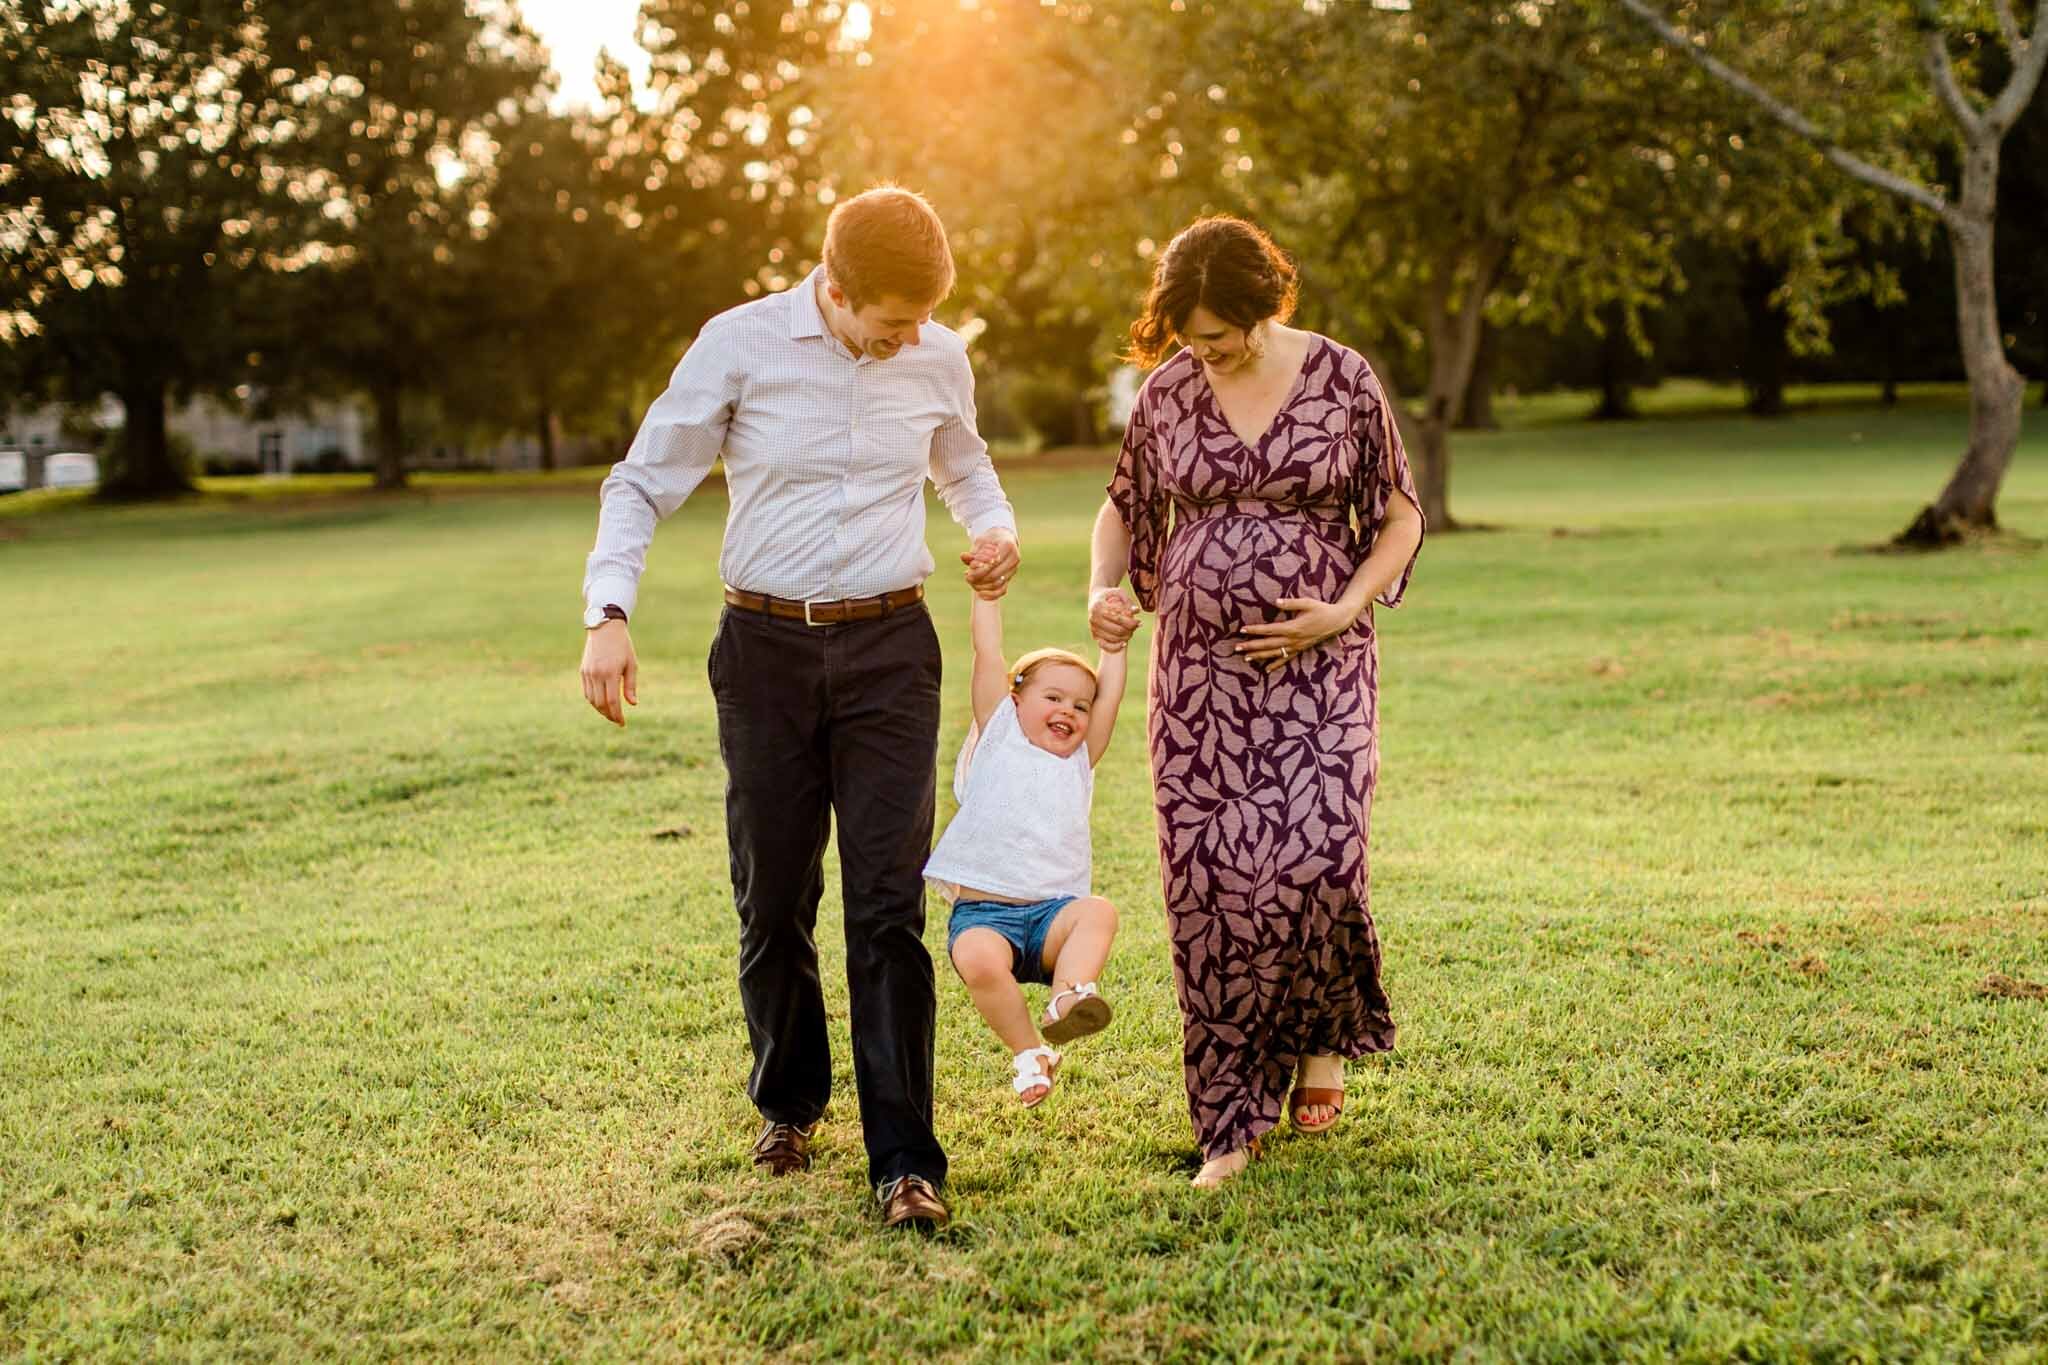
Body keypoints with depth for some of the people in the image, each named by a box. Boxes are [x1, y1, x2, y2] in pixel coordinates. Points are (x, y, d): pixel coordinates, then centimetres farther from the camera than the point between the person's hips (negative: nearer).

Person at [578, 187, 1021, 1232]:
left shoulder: (939, 360, 5)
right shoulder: (740, 345, -5)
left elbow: (964, 469, 26)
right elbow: (642, 483, 1)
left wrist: (996, 526, 4)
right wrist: (608, 613, -12)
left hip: (890, 651, 1)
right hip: (766, 647, 0)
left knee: (889, 903, -7)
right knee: (773, 901, 8)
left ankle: (905, 1160, -4)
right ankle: (790, 1107, 31)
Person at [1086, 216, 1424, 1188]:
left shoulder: (1342, 380, -2)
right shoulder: (1166, 392, 6)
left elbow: (1400, 515, 4)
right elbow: (1123, 505, 20)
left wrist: (1344, 611, -10)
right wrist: (1103, 588, 1)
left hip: (1317, 664, -2)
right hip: (1199, 670, 2)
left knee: (1315, 862, -14)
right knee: (1208, 881, -3)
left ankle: (1322, 1039, 18)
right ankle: (1231, 1127, 6)